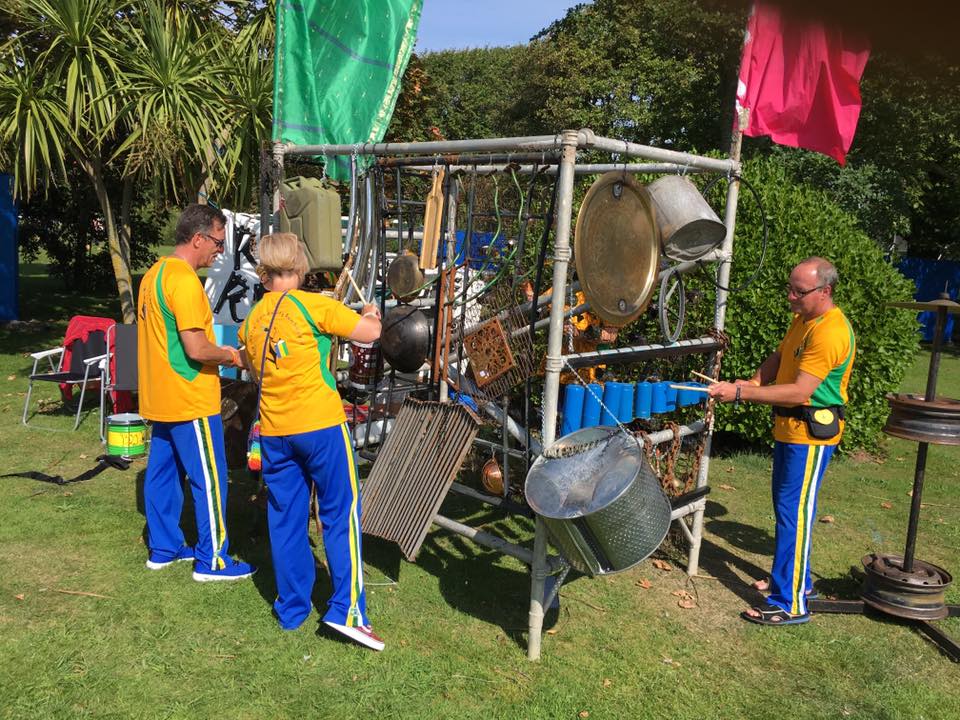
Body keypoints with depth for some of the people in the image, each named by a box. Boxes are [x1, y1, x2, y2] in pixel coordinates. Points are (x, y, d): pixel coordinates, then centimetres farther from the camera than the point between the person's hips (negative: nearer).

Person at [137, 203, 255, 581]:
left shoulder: (154, 274, 11)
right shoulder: (185, 281, -20)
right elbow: (197, 349, -24)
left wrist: (218, 350, 14)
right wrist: (231, 356, -6)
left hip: (159, 397, 10)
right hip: (190, 401, -10)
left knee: (162, 472, 16)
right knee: (209, 479, 0)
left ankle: (163, 548, 28)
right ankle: (211, 560, 8)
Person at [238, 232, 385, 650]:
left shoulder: (251, 320, 9)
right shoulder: (313, 305, -9)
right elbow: (369, 332, -8)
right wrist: (370, 316, 12)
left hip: (274, 431, 6)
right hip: (320, 426, -5)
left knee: (285, 519, 13)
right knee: (340, 513, 3)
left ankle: (291, 609, 22)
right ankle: (347, 610, 1)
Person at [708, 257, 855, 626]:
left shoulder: (830, 332, -23)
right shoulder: (803, 319, 8)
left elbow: (800, 391, -29)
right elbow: (779, 357, 19)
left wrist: (740, 393, -30)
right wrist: (756, 380, -2)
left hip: (811, 433, -10)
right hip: (788, 427, 10)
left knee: (793, 513, -7)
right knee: (785, 507, 18)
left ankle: (790, 604, 0)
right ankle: (794, 579, 34)